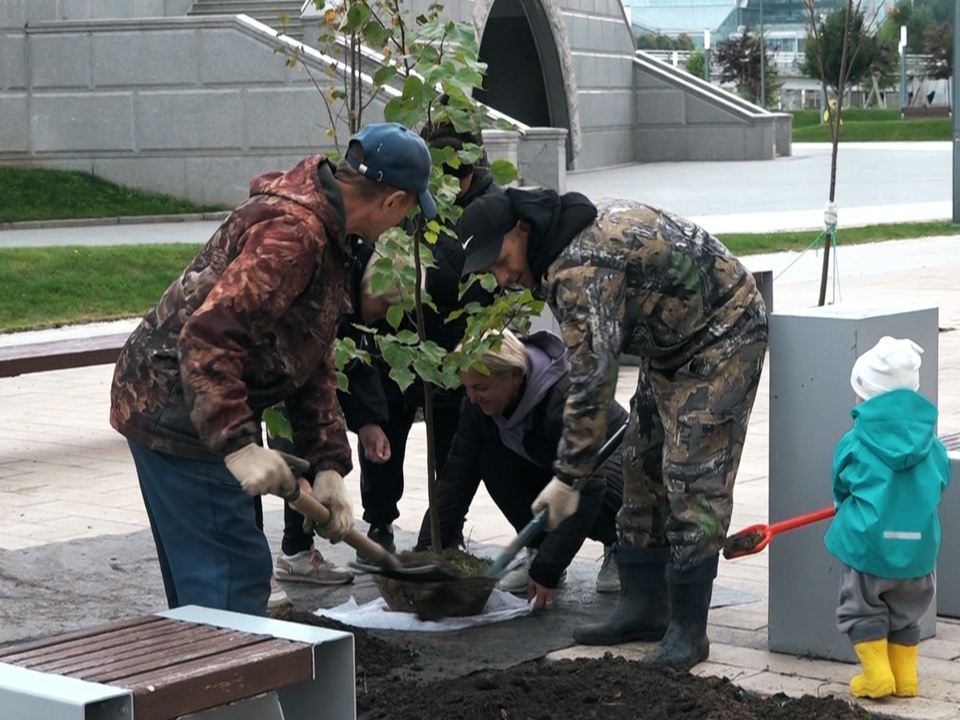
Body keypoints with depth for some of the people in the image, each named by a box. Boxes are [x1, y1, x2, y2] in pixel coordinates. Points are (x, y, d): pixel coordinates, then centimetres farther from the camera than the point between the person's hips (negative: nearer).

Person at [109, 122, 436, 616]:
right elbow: (208, 335, -30)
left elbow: (312, 365, 14)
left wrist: (327, 465, 7)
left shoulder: (323, 229, 12)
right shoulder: (294, 230, -22)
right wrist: (238, 444, -32)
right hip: (178, 411, -11)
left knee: (198, 577, 19)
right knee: (234, 575, -7)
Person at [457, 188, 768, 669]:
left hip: (722, 334, -11)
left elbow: (592, 380, -30)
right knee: (642, 467, 9)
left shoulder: (579, 267, -29)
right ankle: (644, 607, 15)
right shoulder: (578, 232, 2)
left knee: (692, 477, -13)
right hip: (673, 343, 11)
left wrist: (568, 478, -25)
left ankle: (688, 630, -9)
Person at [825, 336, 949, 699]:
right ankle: (905, 678, 22)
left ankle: (877, 676, 7)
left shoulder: (853, 444, -9)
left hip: (866, 543, -3)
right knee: (905, 613, 20)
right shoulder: (931, 445, -1)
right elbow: (939, 485, 11)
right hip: (917, 546, 4)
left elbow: (841, 489, 5)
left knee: (862, 610, 13)